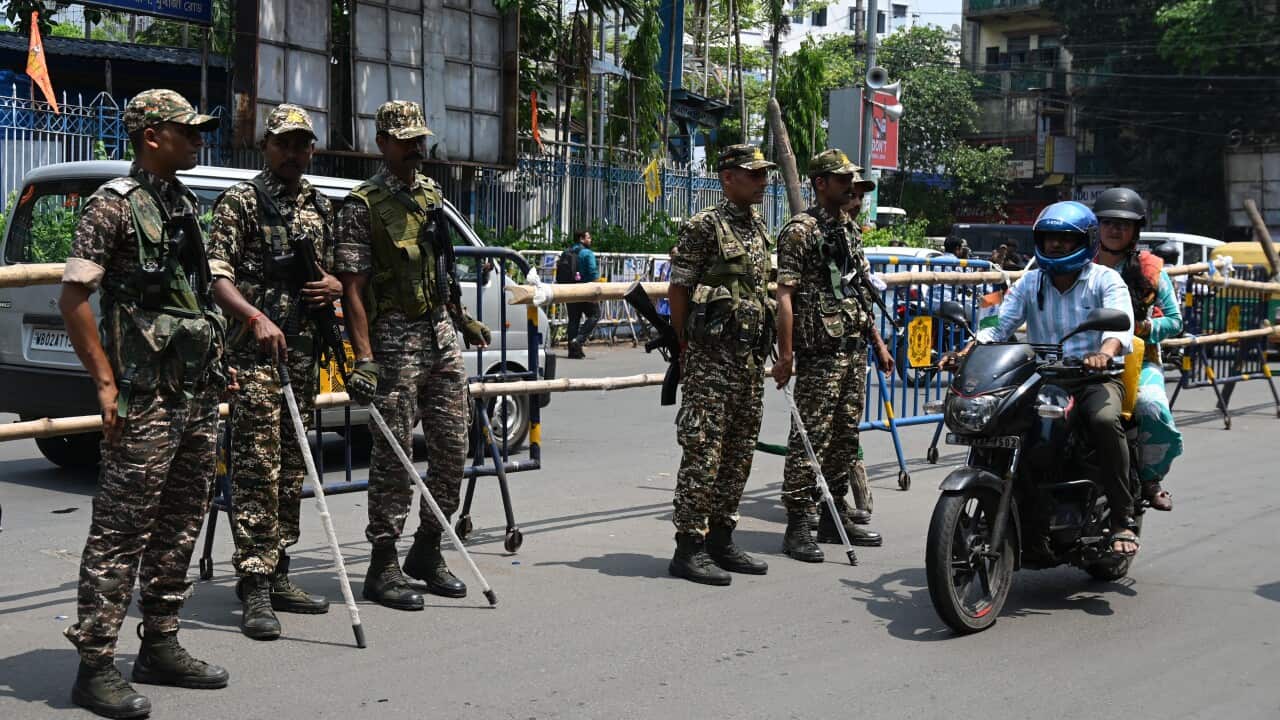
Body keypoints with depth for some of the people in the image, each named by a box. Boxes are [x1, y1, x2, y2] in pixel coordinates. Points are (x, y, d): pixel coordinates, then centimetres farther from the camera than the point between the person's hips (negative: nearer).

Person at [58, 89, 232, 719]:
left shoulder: (183, 202, 16)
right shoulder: (114, 203, -9)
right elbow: (72, 298, -13)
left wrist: (215, 365, 19)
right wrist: (106, 384, -16)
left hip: (198, 393, 8)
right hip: (146, 399, -8)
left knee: (181, 525, 13)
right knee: (121, 529, -6)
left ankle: (160, 648, 23)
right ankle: (95, 666, 0)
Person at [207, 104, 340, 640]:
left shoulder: (321, 208, 17)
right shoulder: (241, 202, -2)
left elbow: (336, 272, 26)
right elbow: (216, 275, -10)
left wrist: (334, 286, 2)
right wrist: (256, 317, -25)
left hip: (304, 350, 7)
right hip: (255, 352, -7)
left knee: (292, 469, 10)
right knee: (257, 467, -10)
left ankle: (277, 575, 19)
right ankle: (254, 586, -8)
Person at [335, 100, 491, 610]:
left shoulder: (432, 194, 14)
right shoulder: (363, 205, -8)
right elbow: (352, 288, -13)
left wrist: (463, 320, 24)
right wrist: (364, 358, -21)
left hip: (442, 336, 7)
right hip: (396, 338, -7)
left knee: (452, 447, 8)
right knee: (394, 454, -4)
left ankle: (427, 553, 22)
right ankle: (383, 568, 5)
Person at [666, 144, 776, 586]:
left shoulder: (759, 229, 16)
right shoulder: (704, 227, -8)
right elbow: (677, 290, -8)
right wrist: (684, 348, -7)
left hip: (751, 355, 8)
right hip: (712, 356, -8)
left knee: (739, 452, 11)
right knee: (703, 450, -8)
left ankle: (720, 540, 20)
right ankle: (689, 548, -3)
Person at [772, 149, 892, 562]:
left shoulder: (850, 229, 18)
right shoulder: (801, 230, -8)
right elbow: (785, 294, -14)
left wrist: (877, 342, 21)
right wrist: (785, 356, -19)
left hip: (855, 350, 9)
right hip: (820, 353, -8)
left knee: (845, 436, 13)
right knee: (810, 438, -8)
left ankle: (835, 517, 22)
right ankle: (798, 527, -4)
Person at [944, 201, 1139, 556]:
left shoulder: (1105, 280, 3)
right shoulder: (1030, 283, 14)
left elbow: (1121, 323, -15)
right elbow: (998, 325, 4)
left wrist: (1104, 353, -38)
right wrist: (965, 353, -16)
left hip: (1095, 377, -3)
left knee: (1104, 420, -35)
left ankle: (1123, 519, -23)